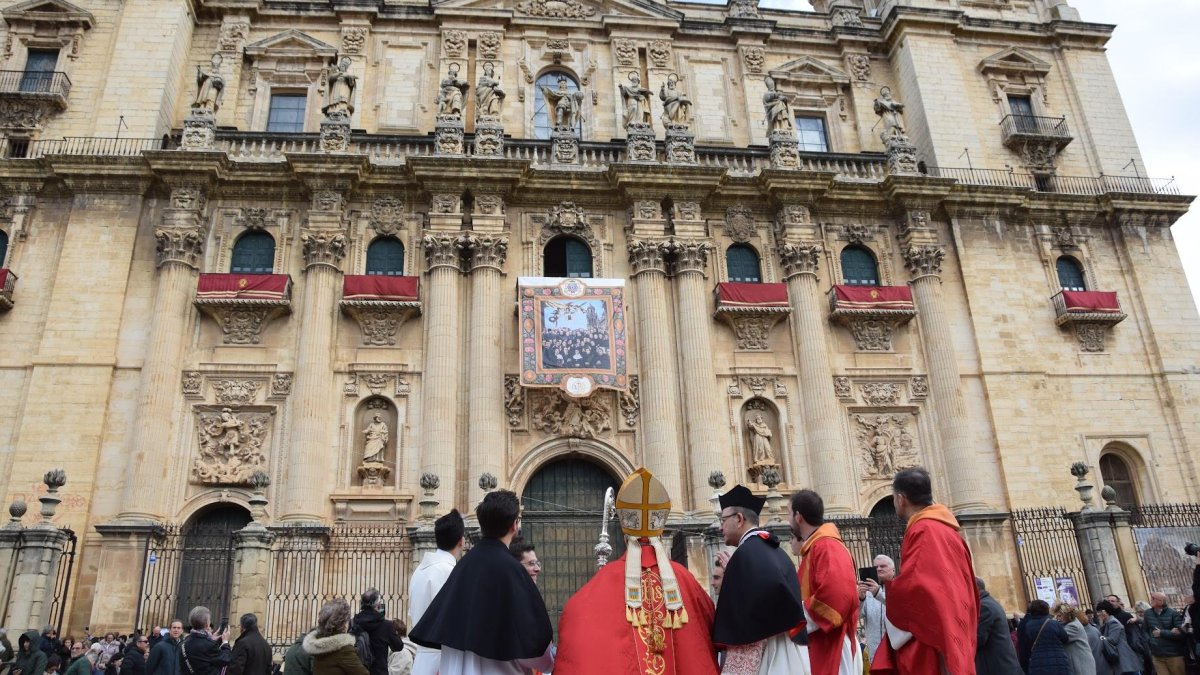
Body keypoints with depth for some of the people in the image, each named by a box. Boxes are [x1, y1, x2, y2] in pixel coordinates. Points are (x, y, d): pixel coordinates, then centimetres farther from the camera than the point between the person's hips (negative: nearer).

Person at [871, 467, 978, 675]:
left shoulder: (924, 531, -13)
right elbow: (965, 588, 22)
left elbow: (912, 586, -22)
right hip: (951, 642, 10)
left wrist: (890, 589, -3)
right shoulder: (945, 528, 17)